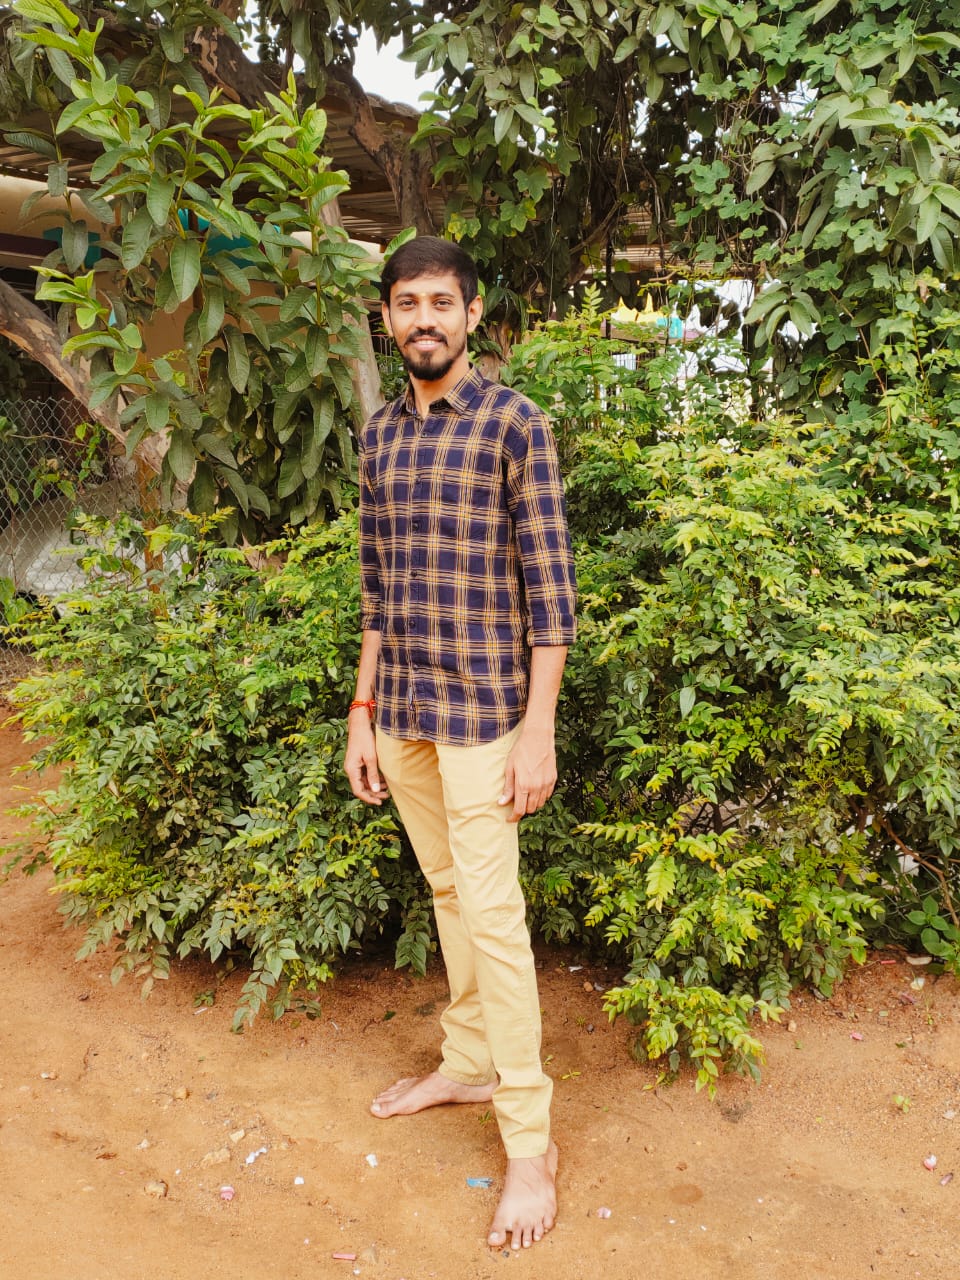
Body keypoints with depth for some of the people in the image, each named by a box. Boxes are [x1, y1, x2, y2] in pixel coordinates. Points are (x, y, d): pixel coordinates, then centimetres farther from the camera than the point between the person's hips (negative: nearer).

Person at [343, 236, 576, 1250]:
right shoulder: (379, 434, 10)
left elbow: (550, 586, -11)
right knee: (446, 892, 18)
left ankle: (530, 1141, 11)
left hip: (481, 711, -6)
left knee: (490, 912, -3)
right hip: (400, 711, 6)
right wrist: (362, 712, 12)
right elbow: (377, 587, 14)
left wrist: (538, 730, -15)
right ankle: (468, 1063, 37)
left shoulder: (513, 423, -9)